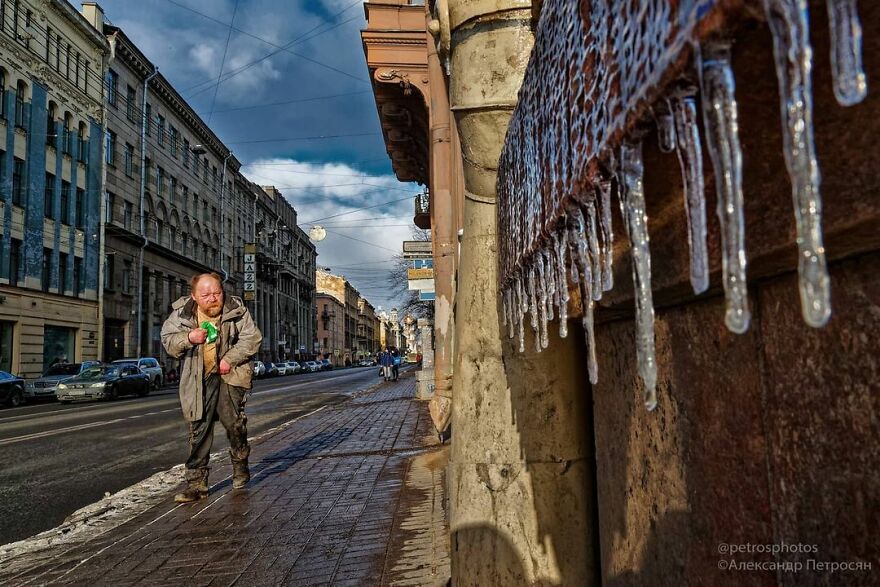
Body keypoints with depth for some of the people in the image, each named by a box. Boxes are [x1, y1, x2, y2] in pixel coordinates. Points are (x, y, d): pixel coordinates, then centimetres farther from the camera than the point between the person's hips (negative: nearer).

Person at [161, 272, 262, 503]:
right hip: (198, 380, 1)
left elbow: (252, 337, -7)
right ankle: (196, 483, 12)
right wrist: (188, 338, -21)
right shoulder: (182, 313, -3)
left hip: (229, 375, -1)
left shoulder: (236, 310, -7)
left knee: (234, 422, -5)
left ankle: (240, 465, 24)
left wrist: (230, 359, -17)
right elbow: (167, 339, 0)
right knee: (198, 430, 3)